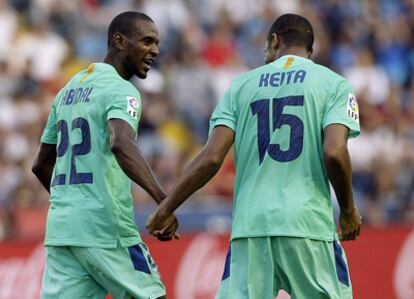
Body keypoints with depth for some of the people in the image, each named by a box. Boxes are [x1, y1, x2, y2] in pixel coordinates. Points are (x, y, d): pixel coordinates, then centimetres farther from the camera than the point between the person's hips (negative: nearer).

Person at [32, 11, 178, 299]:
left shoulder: (68, 90, 19)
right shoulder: (121, 91, -7)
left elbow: (41, 164, 26)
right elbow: (121, 144, -28)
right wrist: (163, 200, -37)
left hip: (60, 229, 7)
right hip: (106, 229, -7)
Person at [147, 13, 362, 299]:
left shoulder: (242, 85, 12)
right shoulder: (334, 84, 5)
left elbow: (211, 158, 3)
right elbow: (335, 153, -10)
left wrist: (165, 209, 11)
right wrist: (348, 211, 5)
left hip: (249, 225, 2)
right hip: (309, 225, -2)